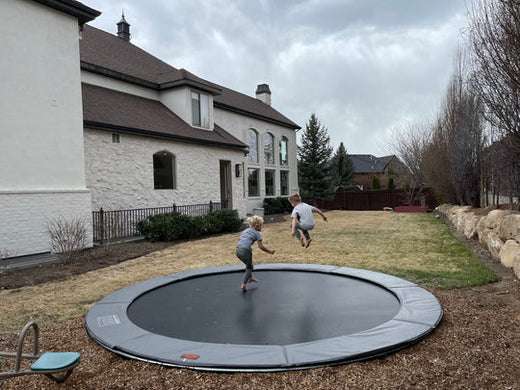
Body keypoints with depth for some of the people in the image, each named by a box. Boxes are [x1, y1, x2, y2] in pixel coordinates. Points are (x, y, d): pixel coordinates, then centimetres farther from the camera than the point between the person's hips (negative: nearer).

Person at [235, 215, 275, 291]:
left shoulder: (246, 230, 21)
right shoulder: (257, 233, 2)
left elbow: (239, 239, 28)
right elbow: (260, 246, -1)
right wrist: (269, 251, 9)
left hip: (237, 250, 7)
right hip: (245, 251, -7)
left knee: (249, 265, 29)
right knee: (249, 267, 9)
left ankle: (250, 278, 42)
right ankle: (243, 284, 0)